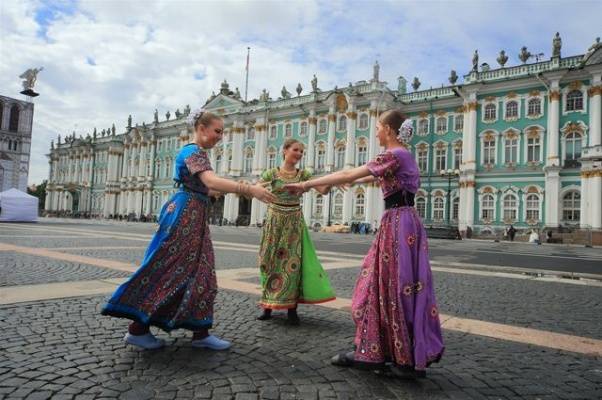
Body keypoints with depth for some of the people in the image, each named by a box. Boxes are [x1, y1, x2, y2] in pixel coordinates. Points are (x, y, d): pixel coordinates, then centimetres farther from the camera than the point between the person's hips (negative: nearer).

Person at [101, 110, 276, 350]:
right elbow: (211, 181, -28)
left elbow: (203, 189, 20)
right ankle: (137, 329, 3)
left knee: (198, 273, 7)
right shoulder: (194, 151, -11)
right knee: (168, 270, -6)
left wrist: (236, 189, 16)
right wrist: (249, 189, -35)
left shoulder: (195, 153, 21)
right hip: (184, 215, -10)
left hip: (193, 215, 10)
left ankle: (200, 333, 11)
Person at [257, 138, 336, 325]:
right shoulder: (271, 173, 1)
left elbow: (323, 190, -4)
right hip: (274, 220, 0)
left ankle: (292, 308, 5)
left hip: (295, 222, 1)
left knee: (293, 262, -4)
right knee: (270, 261, 3)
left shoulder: (303, 174, 4)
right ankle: (268, 306, 15)